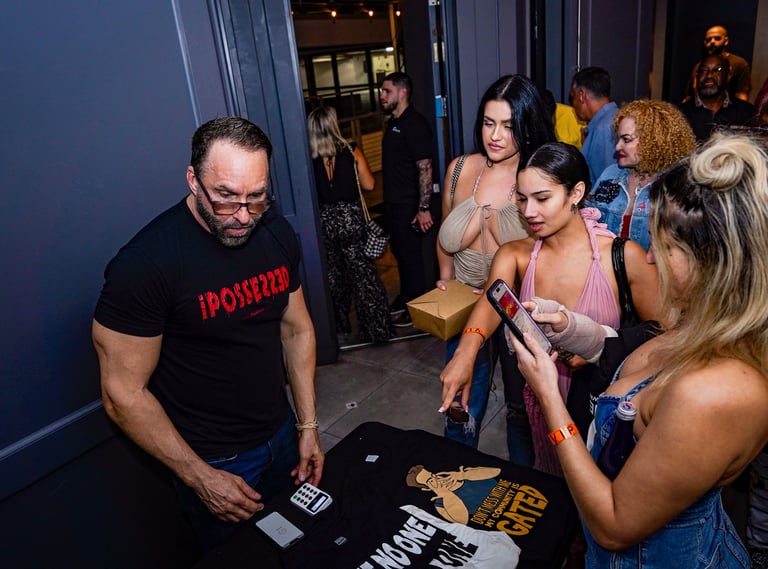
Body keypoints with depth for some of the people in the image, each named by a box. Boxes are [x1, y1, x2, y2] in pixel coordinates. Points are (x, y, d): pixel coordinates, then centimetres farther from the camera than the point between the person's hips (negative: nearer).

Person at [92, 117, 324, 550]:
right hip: (214, 463, -5)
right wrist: (199, 477, -16)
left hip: (283, 434, 5)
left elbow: (296, 329, 3)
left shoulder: (277, 233, -7)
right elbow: (124, 394, -18)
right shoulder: (143, 264, -25)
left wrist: (308, 426, 2)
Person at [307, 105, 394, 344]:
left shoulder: (309, 158, -4)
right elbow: (369, 184, -3)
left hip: (324, 221, 2)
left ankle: (339, 325, 28)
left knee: (333, 274, 17)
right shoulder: (351, 151, -6)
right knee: (363, 274, 6)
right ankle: (375, 329, 10)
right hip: (350, 218, -1)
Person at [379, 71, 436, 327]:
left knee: (410, 253, 1)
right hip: (392, 201, 9)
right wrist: (388, 200, 17)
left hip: (408, 205, -9)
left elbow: (425, 168, -21)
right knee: (399, 250, 18)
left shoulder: (414, 124, -16)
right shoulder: (393, 123, 13)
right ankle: (405, 296, 34)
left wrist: (423, 208, -24)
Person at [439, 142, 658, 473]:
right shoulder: (514, 254, -7)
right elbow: (492, 300, -26)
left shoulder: (624, 256, -14)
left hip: (596, 401, -2)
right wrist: (467, 350, -45)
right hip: (531, 402, 2)